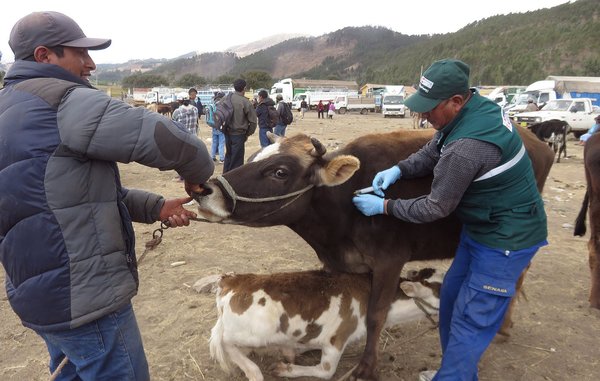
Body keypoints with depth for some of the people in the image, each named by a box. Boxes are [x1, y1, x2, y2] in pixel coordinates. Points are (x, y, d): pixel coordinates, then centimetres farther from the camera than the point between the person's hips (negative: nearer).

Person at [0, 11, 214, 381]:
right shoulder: (62, 101, -16)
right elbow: (164, 138, -24)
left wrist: (156, 207, 5)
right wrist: (198, 175, -4)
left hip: (43, 289, 10)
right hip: (83, 295, -10)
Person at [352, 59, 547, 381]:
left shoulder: (465, 148, -33)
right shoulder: (479, 106, -4)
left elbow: (436, 208, -21)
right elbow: (433, 150, 9)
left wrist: (385, 206, -11)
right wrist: (399, 169, -6)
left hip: (505, 239, -10)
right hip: (483, 227, 10)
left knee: (469, 322, 1)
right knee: (451, 299, 19)